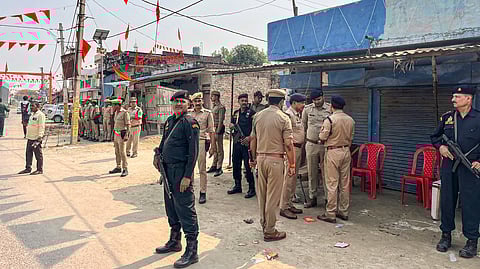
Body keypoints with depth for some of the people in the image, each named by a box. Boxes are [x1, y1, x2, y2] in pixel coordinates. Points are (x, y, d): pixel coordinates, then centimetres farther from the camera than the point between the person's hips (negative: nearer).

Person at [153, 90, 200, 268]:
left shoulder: (190, 122, -12)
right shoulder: (169, 120, 13)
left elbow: (194, 151, -17)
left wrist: (187, 176, -21)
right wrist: (157, 154, 7)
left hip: (181, 170, -9)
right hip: (168, 170, 9)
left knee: (185, 209, -5)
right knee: (171, 206, 19)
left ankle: (192, 251, 5)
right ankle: (174, 241, 36)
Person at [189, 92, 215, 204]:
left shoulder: (207, 113, 2)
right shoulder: (188, 113, 10)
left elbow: (211, 131, 2)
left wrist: (212, 146, -3)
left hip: (202, 142, -3)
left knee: (202, 169, 1)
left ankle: (203, 193, 8)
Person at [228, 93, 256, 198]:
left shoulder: (251, 113, -5)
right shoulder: (236, 113, 14)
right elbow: (232, 124, 27)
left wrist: (249, 137, -21)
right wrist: (231, 125, 3)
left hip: (247, 142, -6)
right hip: (236, 142, 7)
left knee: (248, 165, -4)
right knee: (236, 164, 12)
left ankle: (252, 188, 6)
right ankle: (237, 186, 26)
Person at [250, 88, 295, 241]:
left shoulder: (258, 116, 5)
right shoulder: (283, 118, -10)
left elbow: (253, 139, 11)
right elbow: (288, 144, -13)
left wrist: (254, 158, 21)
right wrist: (292, 165, -6)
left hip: (260, 158, 6)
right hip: (275, 160, -6)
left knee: (262, 194, 16)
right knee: (273, 196, 1)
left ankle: (264, 224, 30)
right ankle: (269, 231, 9)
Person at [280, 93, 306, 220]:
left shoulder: (298, 115, 16)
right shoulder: (288, 115, -14)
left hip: (299, 148, 10)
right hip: (292, 148, -10)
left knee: (294, 177, 14)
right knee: (289, 178, -6)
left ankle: (289, 204, 24)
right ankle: (283, 207, 1)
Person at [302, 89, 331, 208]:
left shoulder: (330, 109, -3)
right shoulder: (307, 109, 3)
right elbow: (303, 126, 14)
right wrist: (304, 139, 15)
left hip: (326, 145, -2)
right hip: (311, 144, 2)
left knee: (326, 172, 3)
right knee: (312, 172, 9)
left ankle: (327, 198, 13)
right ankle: (312, 197, 20)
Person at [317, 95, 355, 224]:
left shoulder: (330, 119, -15)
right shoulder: (350, 120, 5)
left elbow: (322, 137, -11)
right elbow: (351, 138, 12)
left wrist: (321, 132, 10)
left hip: (333, 152, -6)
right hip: (346, 152, 6)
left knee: (332, 184, -2)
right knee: (345, 183, 11)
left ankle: (330, 214, 3)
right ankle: (344, 212, 20)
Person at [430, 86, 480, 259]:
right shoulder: (446, 118, 7)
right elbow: (435, 137, 19)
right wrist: (440, 146, -1)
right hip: (448, 166, 4)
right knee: (447, 201, 10)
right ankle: (446, 235, 24)